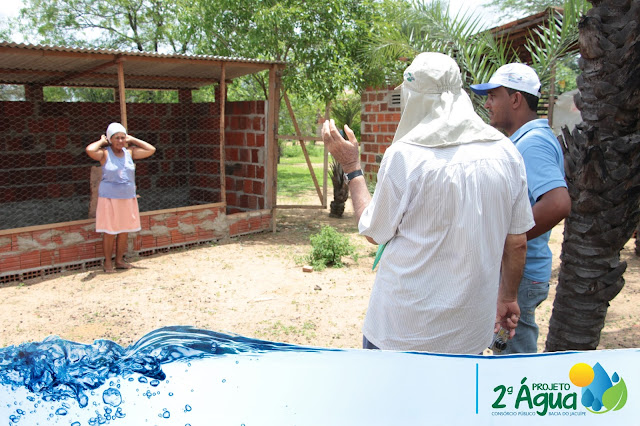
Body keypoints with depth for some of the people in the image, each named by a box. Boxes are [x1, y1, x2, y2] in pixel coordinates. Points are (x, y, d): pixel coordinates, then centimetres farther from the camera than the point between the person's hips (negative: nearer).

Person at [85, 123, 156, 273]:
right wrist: (102, 141, -9)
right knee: (109, 232, 0)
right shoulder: (105, 153, -7)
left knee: (124, 231, 10)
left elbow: (151, 150, 4)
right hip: (110, 198, -4)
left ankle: (119, 260, 22)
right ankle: (108, 262, 12)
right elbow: (90, 150, -27)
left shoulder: (130, 152, 6)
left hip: (128, 198, 4)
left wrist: (132, 140, 4)